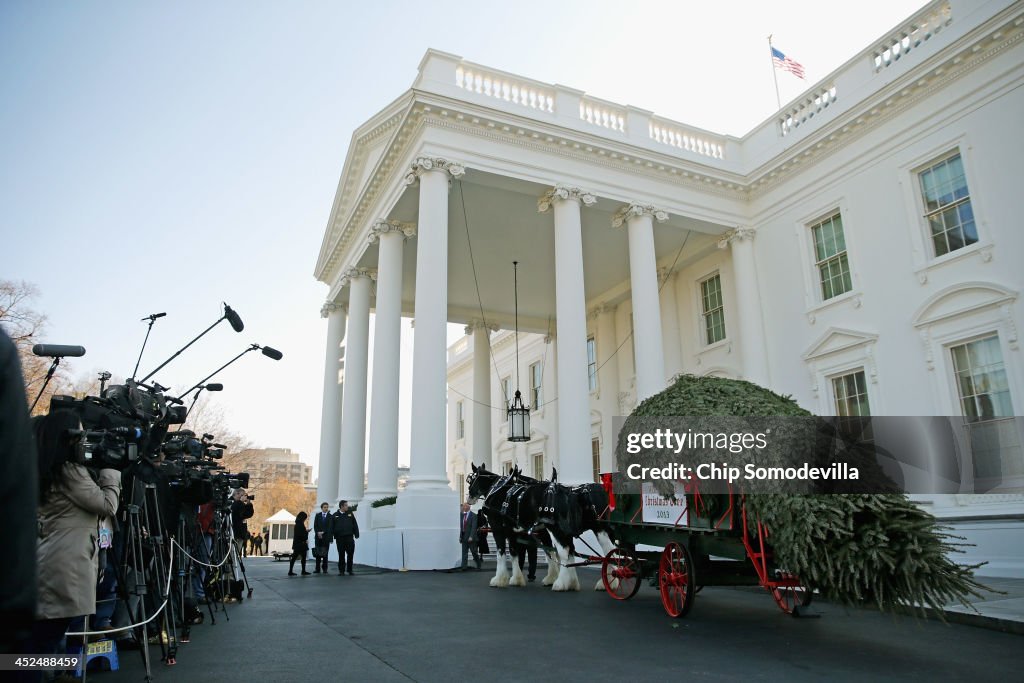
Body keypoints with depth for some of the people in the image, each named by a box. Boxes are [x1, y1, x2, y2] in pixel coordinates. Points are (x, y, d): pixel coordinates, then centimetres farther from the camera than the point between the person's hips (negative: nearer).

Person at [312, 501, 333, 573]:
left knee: (325, 553, -1)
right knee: (318, 553, 2)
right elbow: (315, 526, 5)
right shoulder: (317, 516, 10)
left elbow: (330, 527, -3)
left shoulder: (330, 517, 2)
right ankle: (317, 569, 6)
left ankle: (325, 568, 6)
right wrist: (318, 532, -10)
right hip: (318, 537, 2)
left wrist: (323, 532, -10)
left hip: (326, 537, -2)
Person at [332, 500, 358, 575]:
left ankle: (349, 570, 13)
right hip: (340, 538, -1)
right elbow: (332, 527, 2)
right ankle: (341, 570, 17)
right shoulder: (335, 515, 1)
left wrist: (356, 534, -1)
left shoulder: (350, 513, 6)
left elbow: (355, 524, 5)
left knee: (350, 553, 0)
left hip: (349, 537, 1)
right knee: (341, 554, 6)